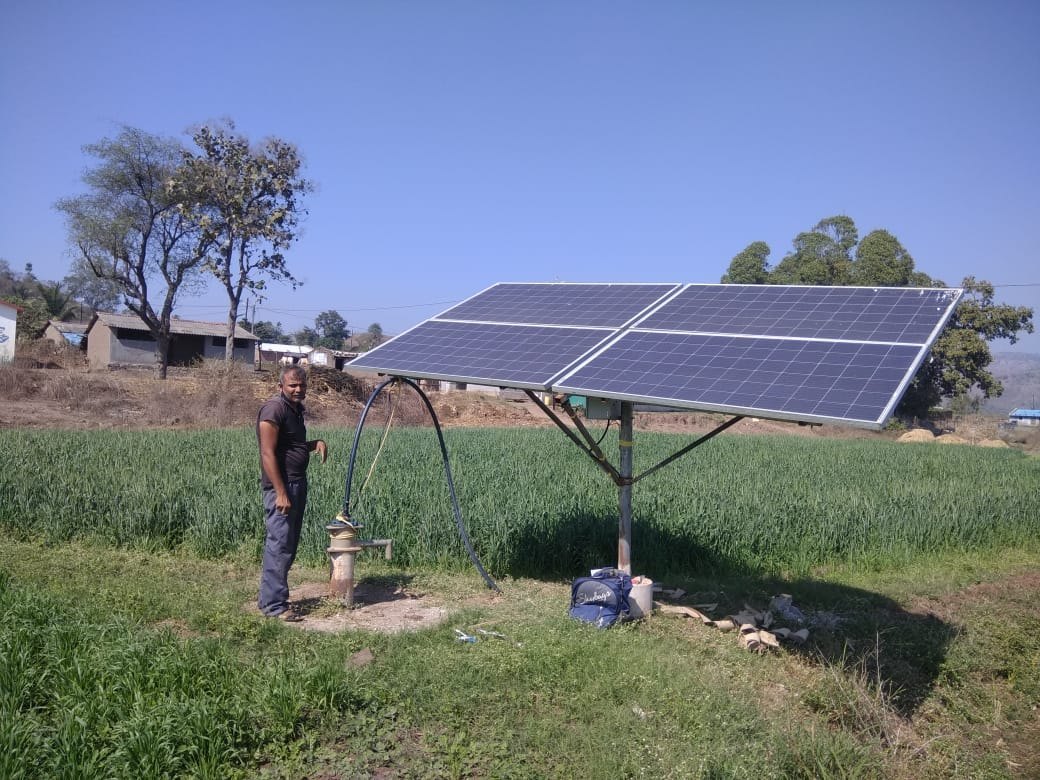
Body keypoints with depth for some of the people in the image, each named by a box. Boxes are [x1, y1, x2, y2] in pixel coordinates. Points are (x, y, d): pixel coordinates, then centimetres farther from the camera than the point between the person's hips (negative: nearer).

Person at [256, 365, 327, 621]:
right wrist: (281, 492, -23)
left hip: (298, 484, 10)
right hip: (281, 486, -10)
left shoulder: (295, 409, 15)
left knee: (288, 545, 14)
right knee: (280, 545, -7)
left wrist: (316, 443, 7)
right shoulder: (273, 409, -14)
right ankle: (274, 605, 1)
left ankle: (269, 597, 24)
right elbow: (268, 453, -19)